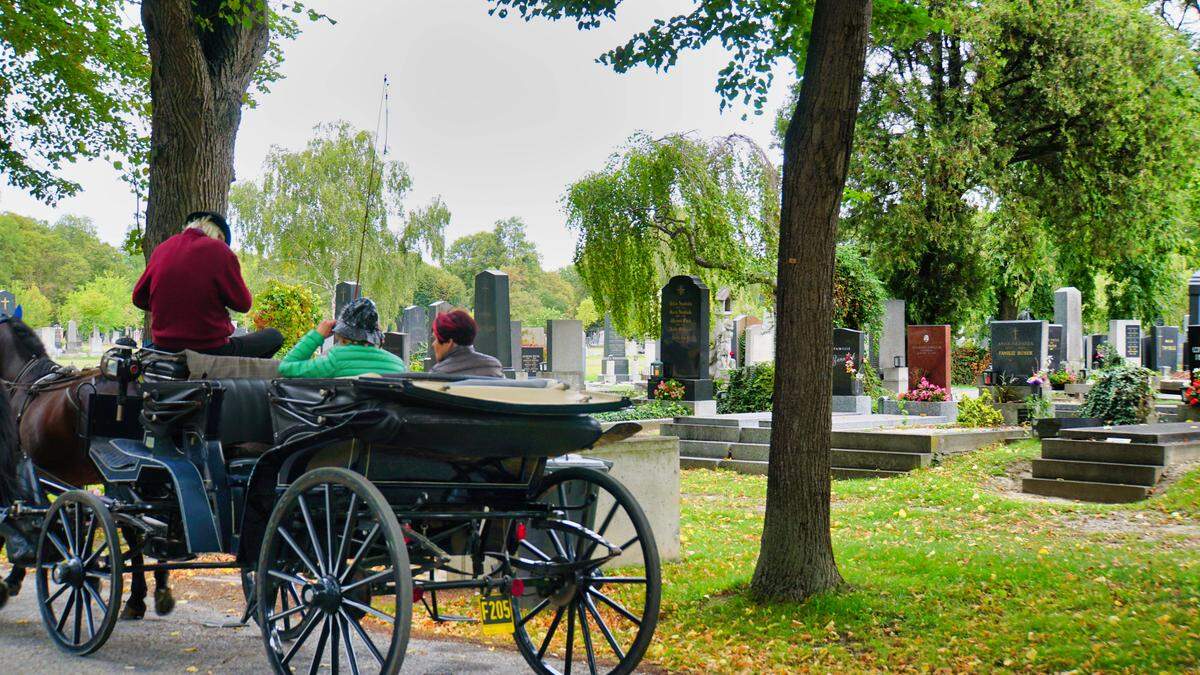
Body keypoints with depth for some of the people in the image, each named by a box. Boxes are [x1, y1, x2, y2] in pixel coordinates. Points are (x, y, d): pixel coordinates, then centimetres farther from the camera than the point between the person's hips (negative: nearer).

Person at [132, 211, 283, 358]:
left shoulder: (161, 249, 4)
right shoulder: (219, 251, -13)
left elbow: (139, 298, 13)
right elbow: (243, 304, -6)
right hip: (211, 351, -6)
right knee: (274, 336, 14)